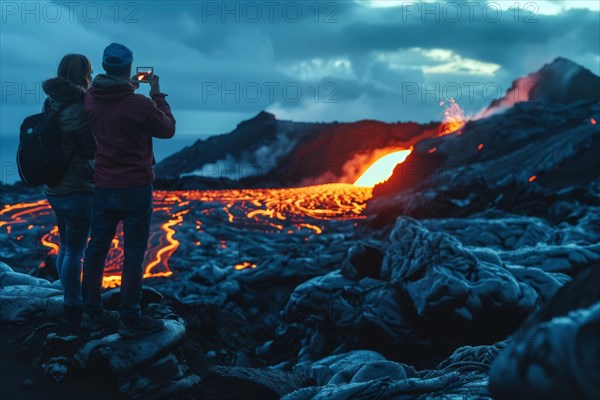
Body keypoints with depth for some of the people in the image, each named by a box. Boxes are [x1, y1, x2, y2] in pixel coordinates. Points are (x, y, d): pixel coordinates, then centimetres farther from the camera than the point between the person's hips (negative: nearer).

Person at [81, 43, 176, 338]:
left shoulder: (91, 99, -2)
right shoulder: (141, 104, -19)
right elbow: (168, 129, -2)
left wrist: (129, 88, 20)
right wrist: (157, 94, 6)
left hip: (103, 188, 5)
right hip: (135, 188, -5)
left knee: (96, 249, 14)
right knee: (133, 254, 2)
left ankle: (92, 311, 25)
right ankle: (129, 319, 8)